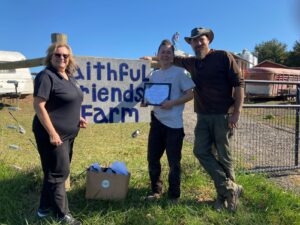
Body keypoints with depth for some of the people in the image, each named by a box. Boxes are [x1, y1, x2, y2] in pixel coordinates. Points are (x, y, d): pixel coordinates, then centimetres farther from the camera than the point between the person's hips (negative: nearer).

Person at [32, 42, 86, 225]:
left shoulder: (69, 78, 11)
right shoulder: (46, 76, -15)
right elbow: (39, 105, -20)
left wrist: (77, 118, 6)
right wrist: (52, 133, -23)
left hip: (68, 134, 9)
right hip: (52, 134, -9)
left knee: (57, 171, 18)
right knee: (58, 172, 0)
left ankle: (45, 207, 34)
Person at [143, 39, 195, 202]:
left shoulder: (179, 72, -5)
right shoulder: (154, 75, 13)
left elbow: (191, 94, -9)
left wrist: (172, 103, -19)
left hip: (173, 123, -6)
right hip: (157, 121, 6)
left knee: (174, 162, 3)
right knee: (152, 158, 10)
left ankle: (174, 196, 19)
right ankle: (156, 191, 27)